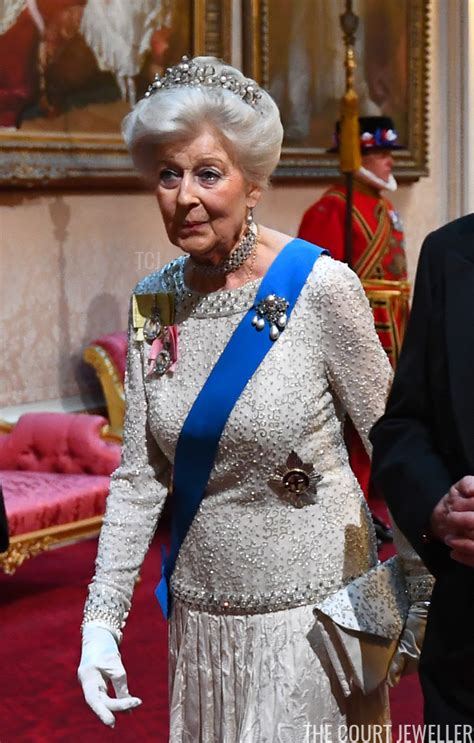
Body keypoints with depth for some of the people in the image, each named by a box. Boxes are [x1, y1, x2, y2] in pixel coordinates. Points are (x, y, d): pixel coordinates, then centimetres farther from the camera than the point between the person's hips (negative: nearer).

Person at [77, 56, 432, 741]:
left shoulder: (321, 287, -16)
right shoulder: (154, 302, -2)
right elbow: (139, 474, 2)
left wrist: (416, 601, -4)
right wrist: (102, 615, -3)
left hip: (313, 613, -4)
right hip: (201, 614, 5)